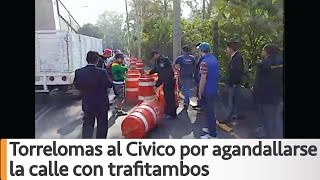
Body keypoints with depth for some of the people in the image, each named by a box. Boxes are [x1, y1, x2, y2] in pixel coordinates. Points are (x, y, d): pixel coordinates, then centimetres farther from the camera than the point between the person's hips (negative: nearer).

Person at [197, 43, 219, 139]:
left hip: (207, 92, -9)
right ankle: (211, 128, 36)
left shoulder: (204, 62, -22)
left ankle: (212, 134, 9)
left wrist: (200, 93, -13)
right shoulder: (214, 59, 7)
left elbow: (203, 79, -23)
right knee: (211, 111, 22)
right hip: (214, 90, 9)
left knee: (209, 112, 1)